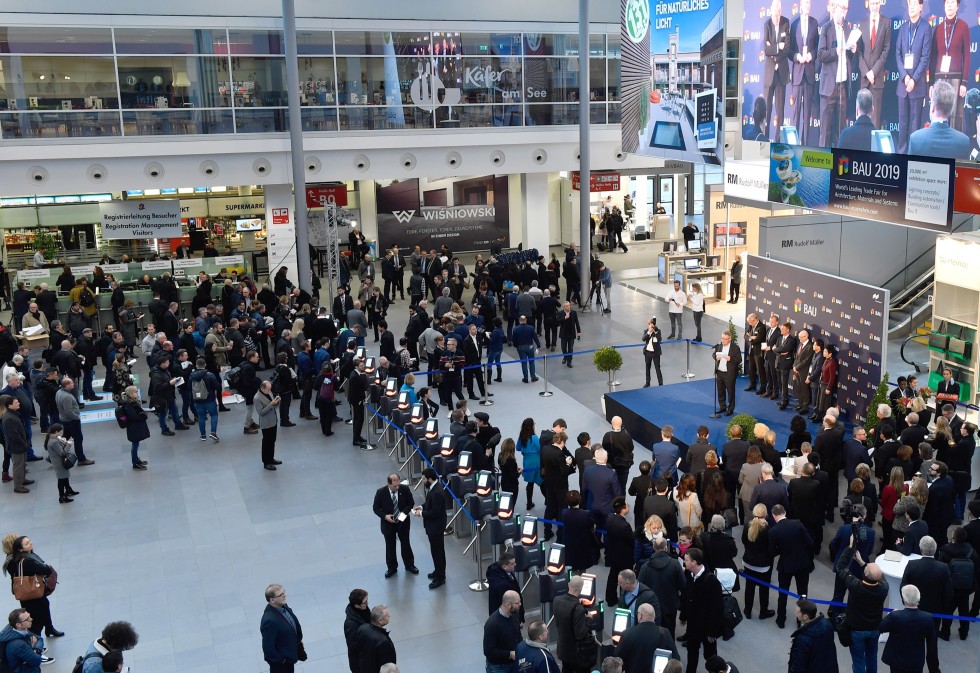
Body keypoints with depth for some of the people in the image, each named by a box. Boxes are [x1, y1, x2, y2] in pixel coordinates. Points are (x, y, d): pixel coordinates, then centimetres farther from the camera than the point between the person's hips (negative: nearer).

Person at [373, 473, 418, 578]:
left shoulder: (405, 489, -17)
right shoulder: (381, 492, -20)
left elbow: (411, 502, -3)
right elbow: (376, 508, -9)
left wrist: (404, 512, -20)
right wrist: (385, 516, -25)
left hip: (403, 522, 1)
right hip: (388, 523, -1)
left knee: (406, 544, 17)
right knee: (390, 546, 14)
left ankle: (409, 565, 37)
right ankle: (391, 568, 33)